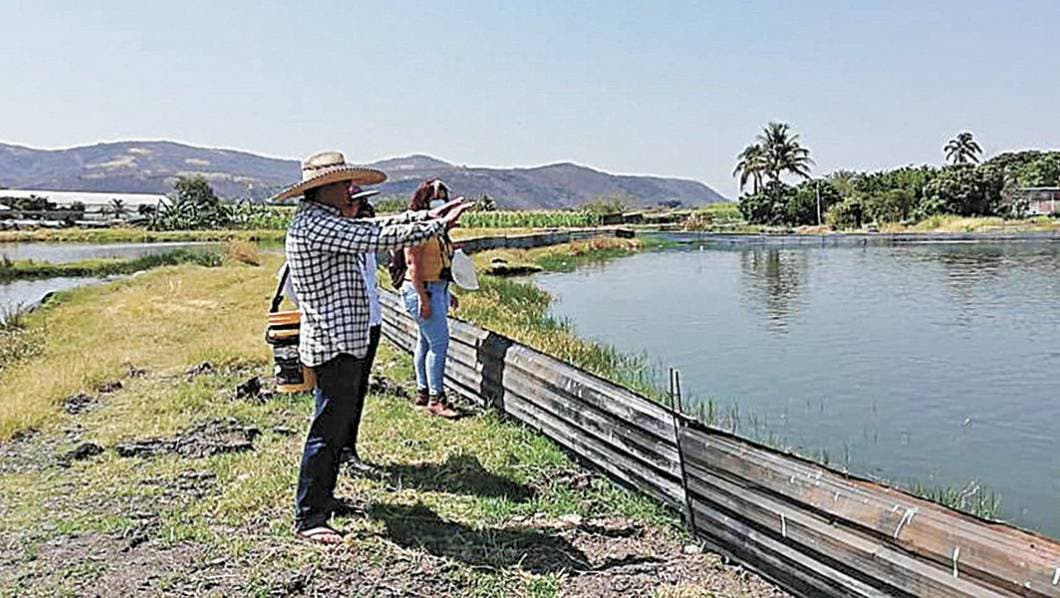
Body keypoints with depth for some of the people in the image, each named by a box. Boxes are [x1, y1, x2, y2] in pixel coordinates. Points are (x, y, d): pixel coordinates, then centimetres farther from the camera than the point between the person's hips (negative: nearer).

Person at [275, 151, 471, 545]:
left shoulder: (322, 221, 15)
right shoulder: (313, 224, -17)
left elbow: (376, 226, 18)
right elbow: (375, 239, -23)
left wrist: (429, 215, 13)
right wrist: (438, 227, -17)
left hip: (341, 340, 11)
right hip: (333, 342, -11)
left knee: (338, 423, 20)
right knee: (328, 429, -4)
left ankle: (323, 498, 33)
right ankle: (308, 519, 5)